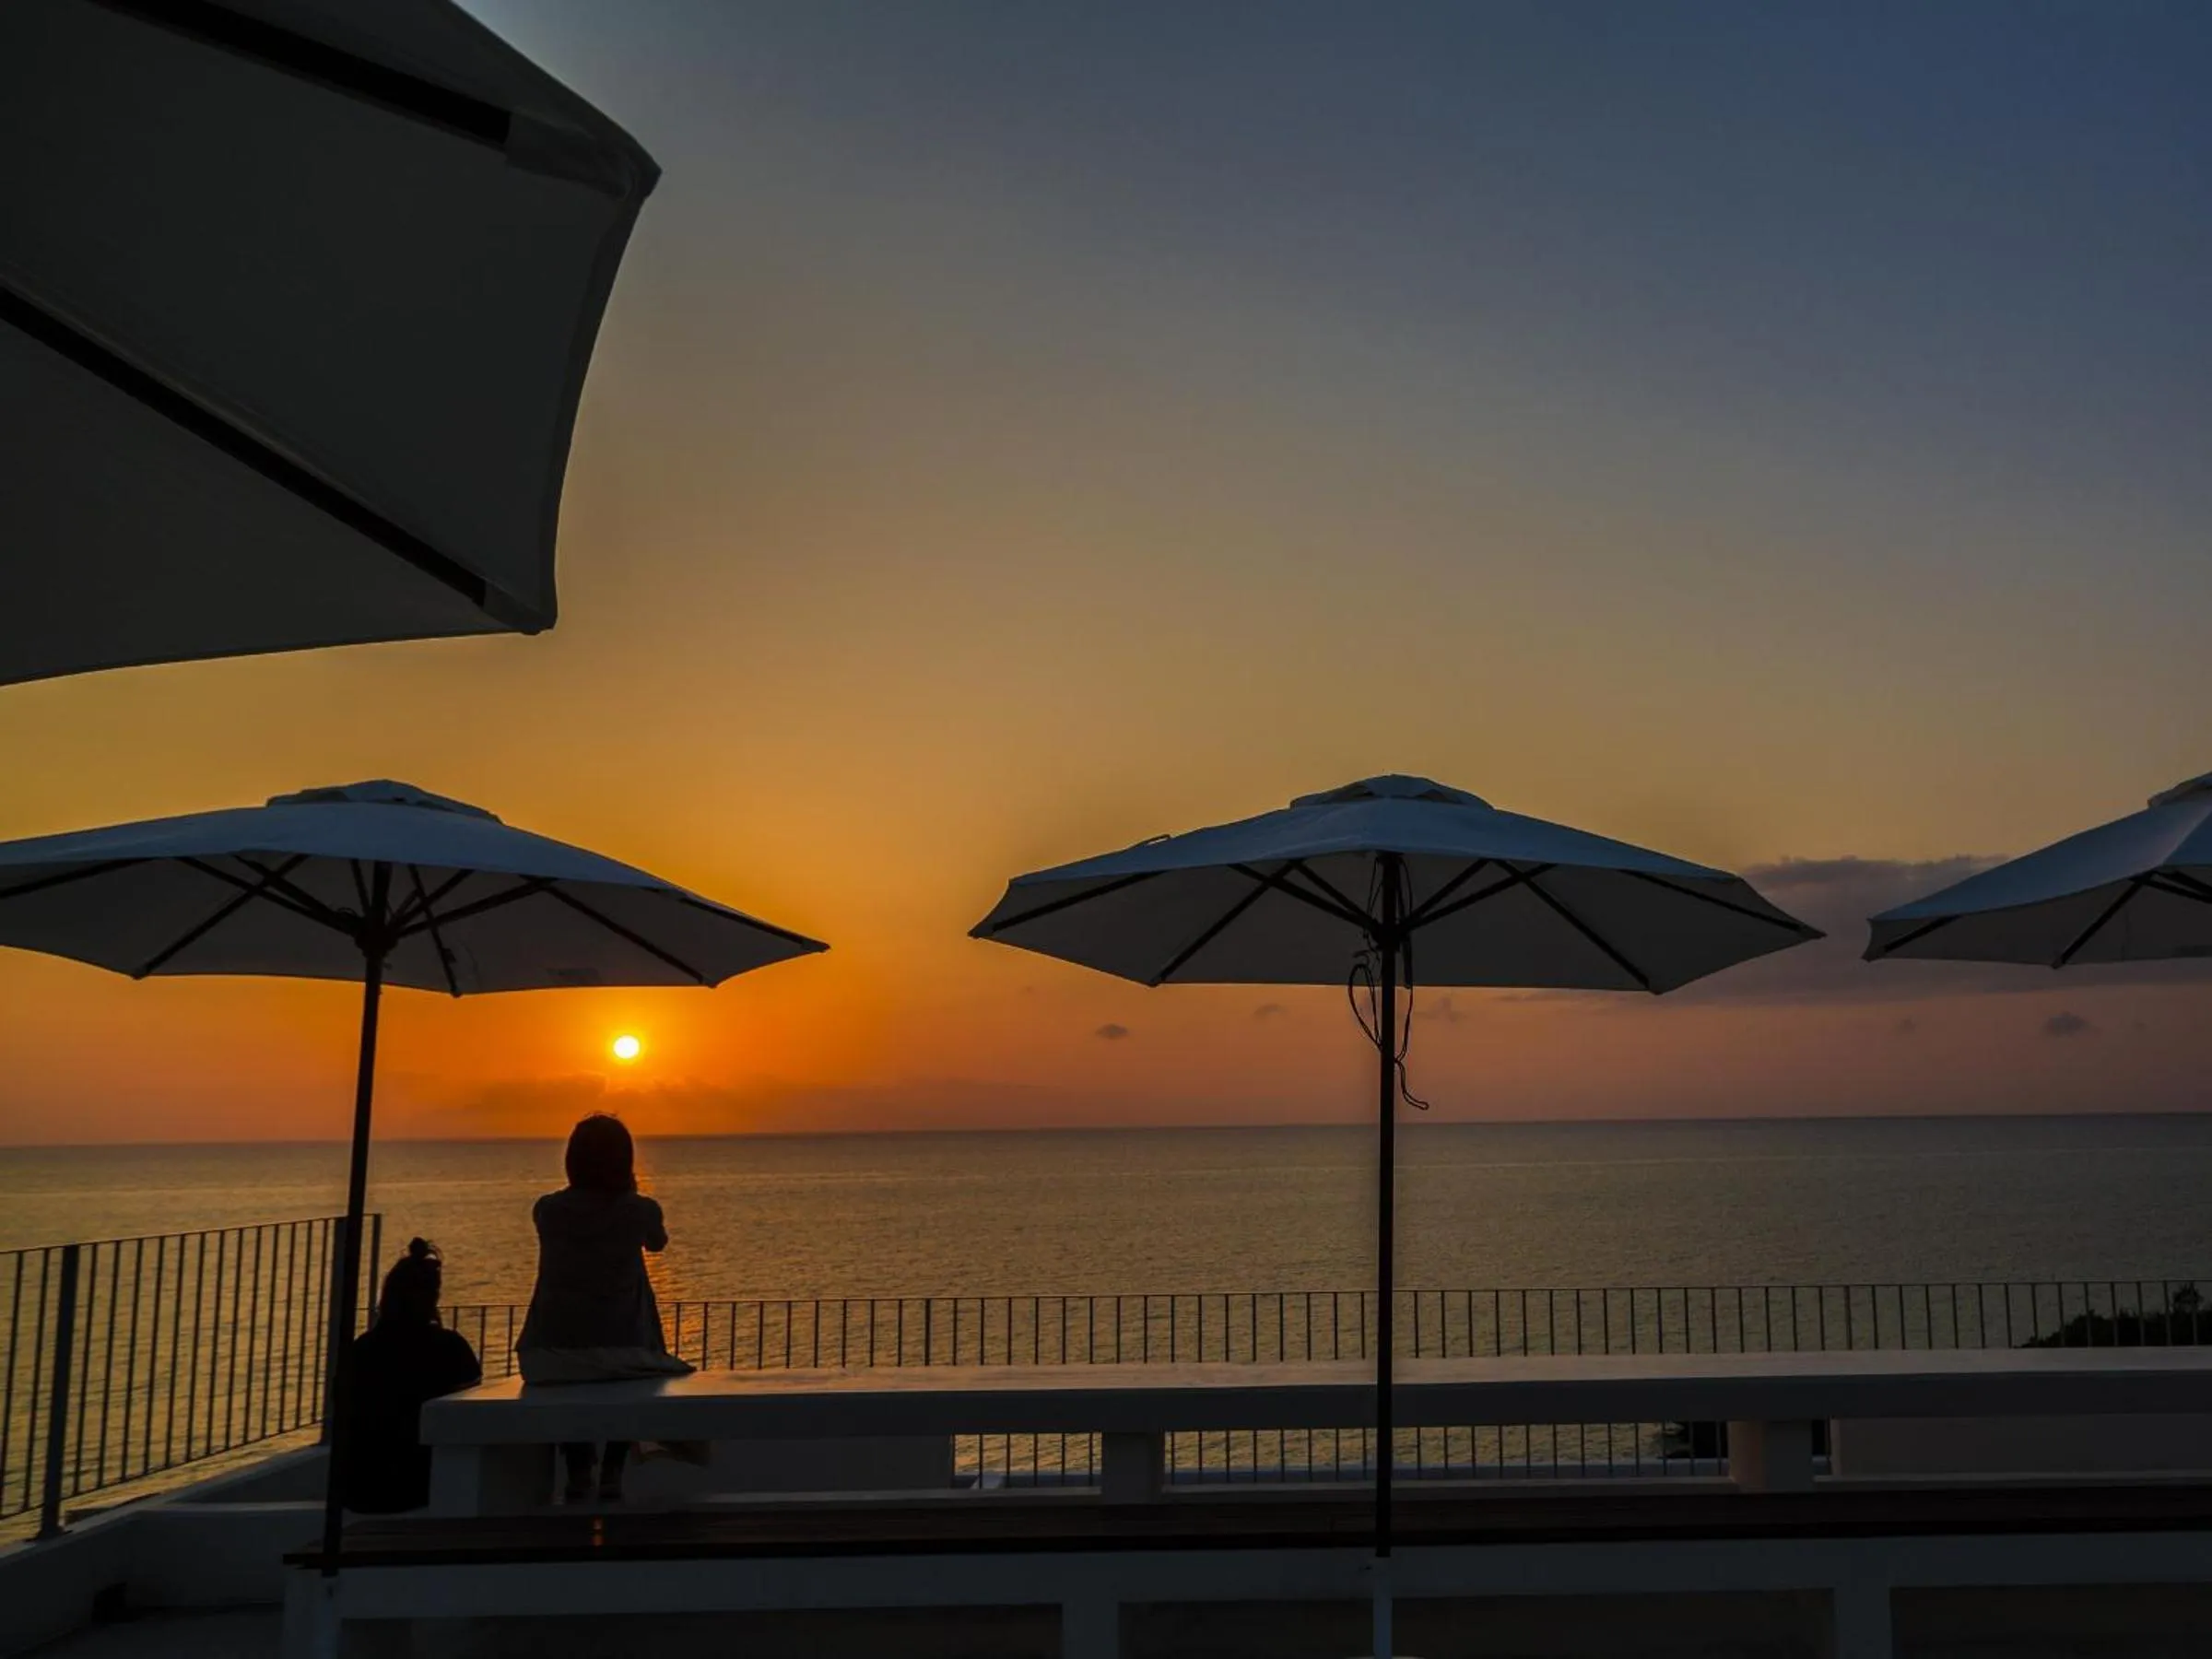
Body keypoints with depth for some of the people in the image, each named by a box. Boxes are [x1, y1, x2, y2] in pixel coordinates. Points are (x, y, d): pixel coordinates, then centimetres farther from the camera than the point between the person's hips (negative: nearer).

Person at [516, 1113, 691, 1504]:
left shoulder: (546, 1210, -1)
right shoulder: (640, 1210, -3)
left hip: (555, 1359, 1)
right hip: (622, 1355, -1)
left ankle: (579, 1474, 31)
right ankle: (612, 1476, 25)